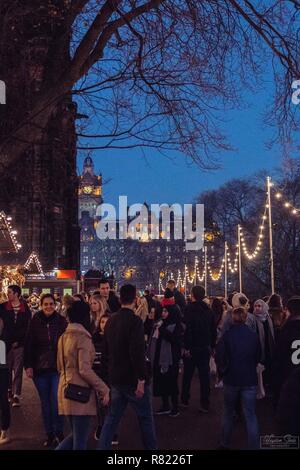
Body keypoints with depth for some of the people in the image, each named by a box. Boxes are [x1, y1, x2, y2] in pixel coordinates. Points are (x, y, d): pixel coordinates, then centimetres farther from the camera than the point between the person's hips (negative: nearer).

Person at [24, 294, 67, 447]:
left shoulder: (61, 321, -3)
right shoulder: (35, 322, -2)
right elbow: (28, 345, 0)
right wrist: (28, 365, -6)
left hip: (58, 368, -1)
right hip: (39, 369, 2)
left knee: (56, 401, -6)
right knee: (45, 403, 10)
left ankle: (59, 433, 10)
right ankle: (50, 435, 21)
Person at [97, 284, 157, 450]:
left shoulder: (111, 321, 7)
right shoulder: (135, 321, -17)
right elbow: (137, 353, -24)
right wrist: (141, 380, -20)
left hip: (116, 378, 7)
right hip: (133, 380, -7)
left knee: (112, 418, 13)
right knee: (145, 418, 9)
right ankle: (151, 447, 19)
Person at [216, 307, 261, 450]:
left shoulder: (227, 335, -10)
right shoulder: (254, 336, -5)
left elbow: (219, 357, -10)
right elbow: (258, 357, 6)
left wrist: (222, 372, 7)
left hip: (231, 379, 0)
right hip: (250, 379, 0)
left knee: (229, 414, 17)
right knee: (250, 416, 5)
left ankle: (225, 443, 27)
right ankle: (254, 446, 5)